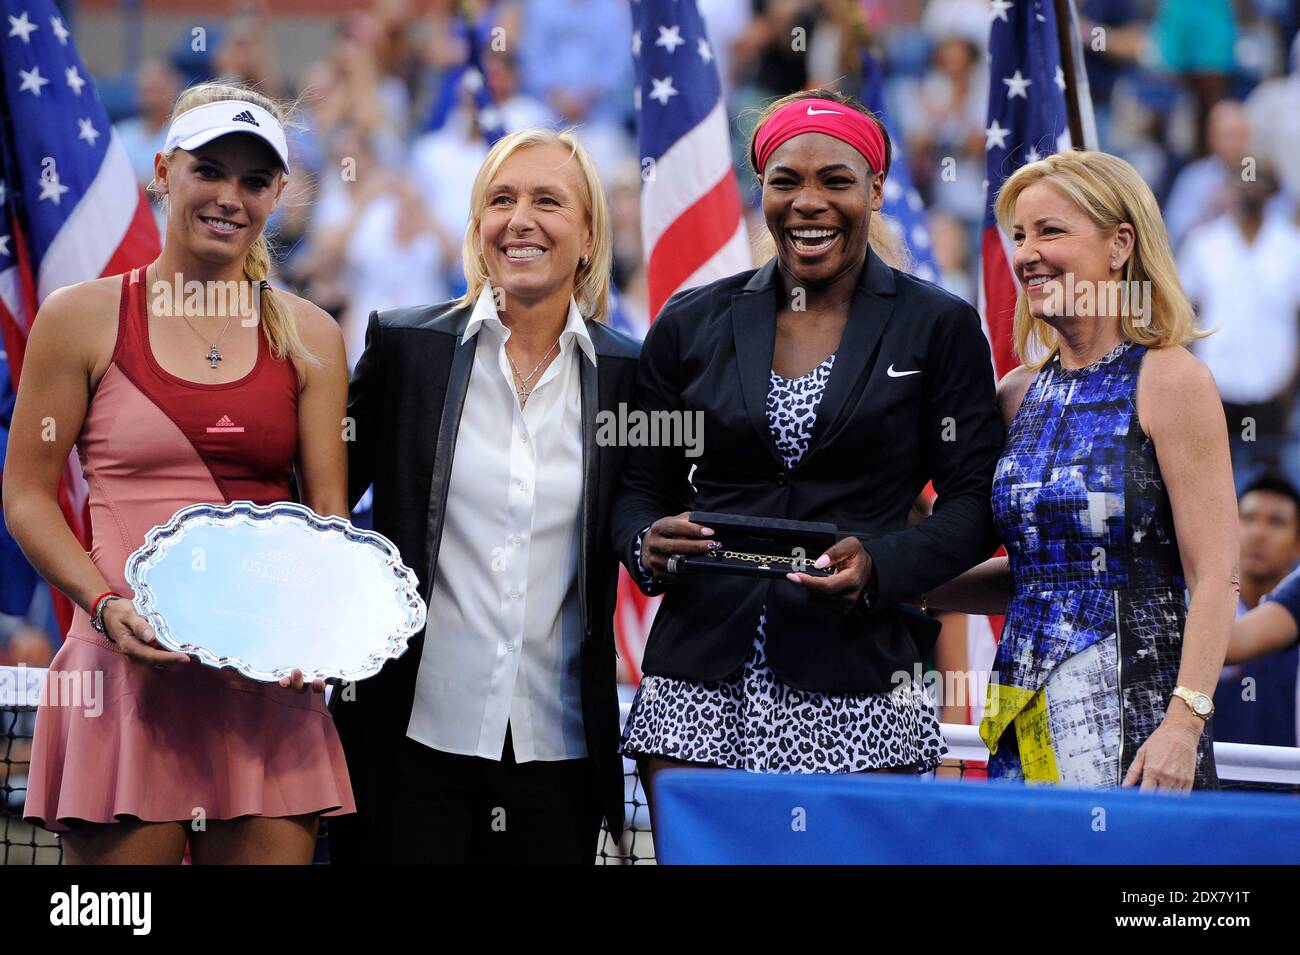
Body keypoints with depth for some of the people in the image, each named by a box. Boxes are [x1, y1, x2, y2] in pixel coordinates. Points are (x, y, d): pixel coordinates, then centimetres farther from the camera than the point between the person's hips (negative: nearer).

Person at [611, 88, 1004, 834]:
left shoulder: (938, 329, 5)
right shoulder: (693, 324, 11)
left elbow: (975, 505, 2)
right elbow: (641, 485, 15)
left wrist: (879, 567, -15)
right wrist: (647, 544, -7)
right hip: (700, 680, 2)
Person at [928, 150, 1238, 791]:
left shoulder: (1169, 379, -6)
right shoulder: (1020, 393, 12)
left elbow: (1215, 576, -12)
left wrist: (1183, 722, -21)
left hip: (1132, 709, -6)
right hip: (1026, 717, 6)